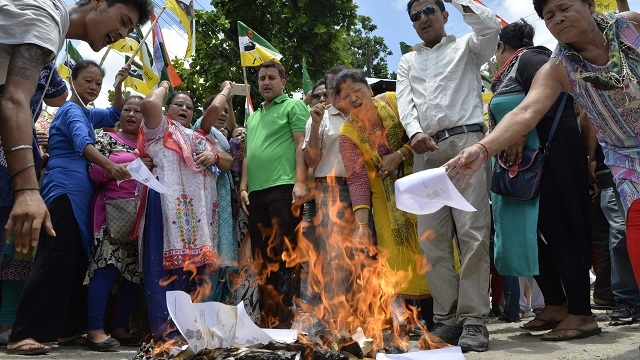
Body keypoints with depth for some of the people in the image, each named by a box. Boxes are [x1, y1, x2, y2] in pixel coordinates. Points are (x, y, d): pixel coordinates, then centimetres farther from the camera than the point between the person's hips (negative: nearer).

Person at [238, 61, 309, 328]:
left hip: (283, 187, -7)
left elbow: (301, 145, -5)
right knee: (262, 257, 8)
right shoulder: (252, 117, 26)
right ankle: (267, 318, 14)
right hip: (256, 192, 7)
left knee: (284, 254, -8)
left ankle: (287, 318, -5)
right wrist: (244, 187, 13)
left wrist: (300, 182, -16)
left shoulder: (293, 106, 6)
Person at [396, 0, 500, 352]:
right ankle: (447, 317, 3)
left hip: (465, 141, -4)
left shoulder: (465, 47, 17)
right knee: (431, 237, -2)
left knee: (472, 231, -12)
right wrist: (415, 132, -10)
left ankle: (474, 318, -10)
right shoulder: (407, 62, 26)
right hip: (424, 151, 4)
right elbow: (404, 102, 10)